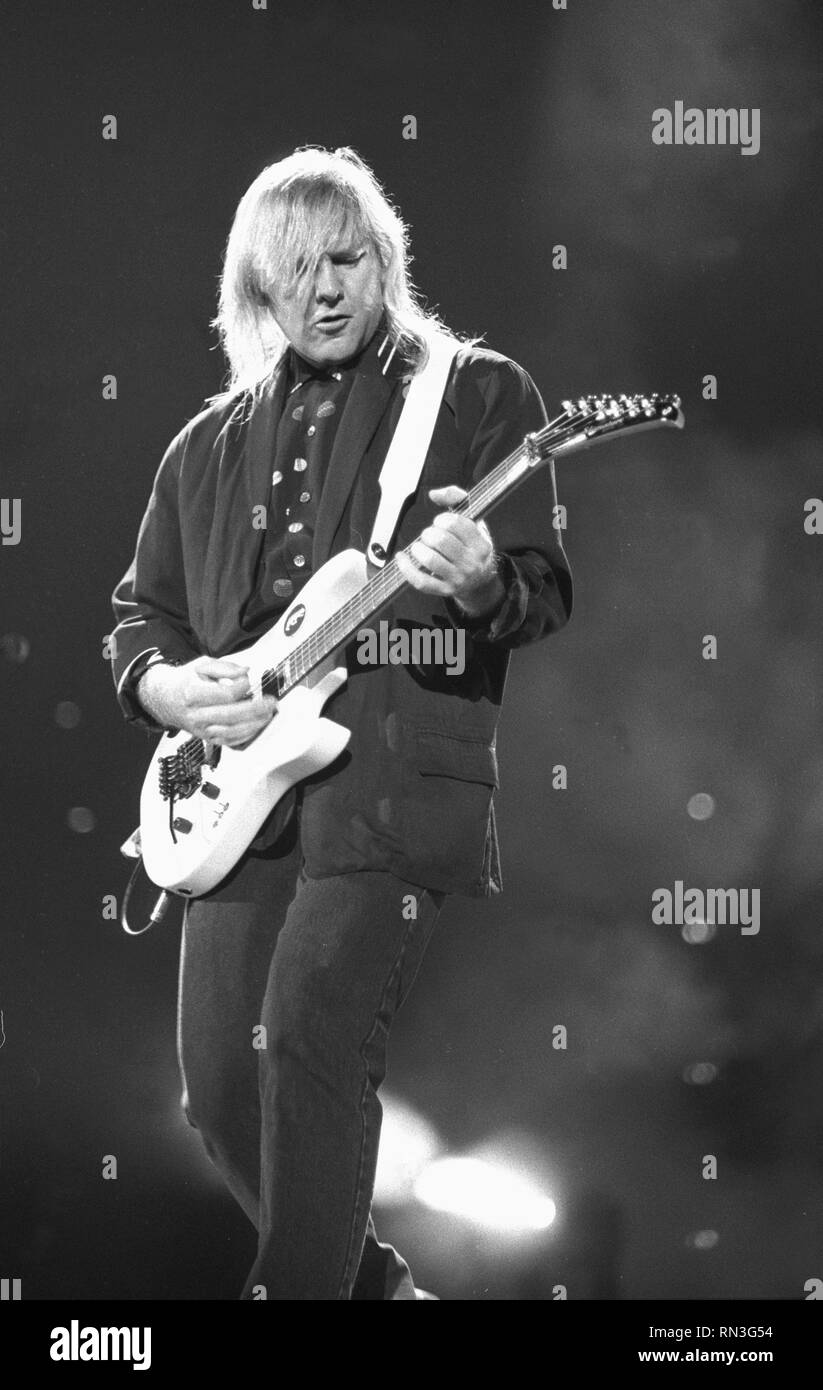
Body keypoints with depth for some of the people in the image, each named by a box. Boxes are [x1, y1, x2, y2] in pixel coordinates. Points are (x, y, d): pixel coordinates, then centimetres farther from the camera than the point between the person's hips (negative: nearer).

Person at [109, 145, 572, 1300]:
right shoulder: (210, 446, 18)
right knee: (222, 1091, 3)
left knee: (309, 1042, -21)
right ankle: (363, 1274, 25)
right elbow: (141, 610, 22)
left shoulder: (477, 393, 6)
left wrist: (481, 587, -23)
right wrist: (164, 685, 0)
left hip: (396, 780, -5)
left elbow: (547, 588, 0)